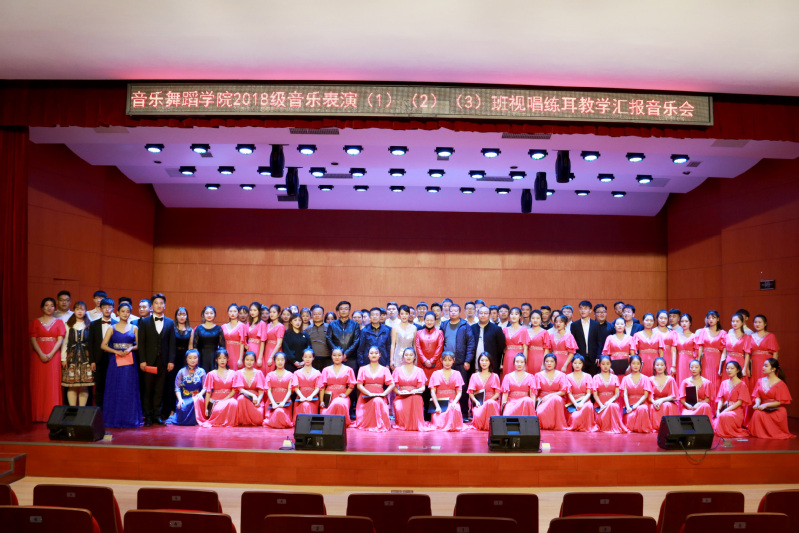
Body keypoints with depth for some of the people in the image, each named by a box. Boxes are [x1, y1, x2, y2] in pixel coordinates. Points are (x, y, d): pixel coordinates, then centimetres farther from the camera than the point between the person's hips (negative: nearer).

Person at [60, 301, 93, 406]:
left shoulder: (89, 325, 6)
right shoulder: (68, 325, 10)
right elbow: (64, 342, 9)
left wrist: (93, 361, -1)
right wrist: (63, 359, 2)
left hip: (85, 357, -1)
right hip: (71, 357, 1)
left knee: (84, 386, -2)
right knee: (71, 386, -2)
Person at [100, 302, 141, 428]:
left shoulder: (134, 328, 9)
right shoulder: (112, 328, 7)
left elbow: (139, 345, 9)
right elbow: (103, 345, 1)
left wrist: (131, 348, -10)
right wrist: (116, 351, -12)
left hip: (129, 362, 0)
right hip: (116, 361, 0)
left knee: (129, 390, 0)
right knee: (114, 390, 1)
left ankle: (130, 419, 7)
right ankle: (114, 419, 9)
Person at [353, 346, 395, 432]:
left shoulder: (384, 369, 13)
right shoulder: (363, 369, 14)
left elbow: (391, 385, 4)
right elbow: (359, 385, 3)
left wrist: (384, 393, -14)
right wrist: (369, 393, -12)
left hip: (379, 395, 0)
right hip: (366, 396, 0)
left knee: (378, 401, -34)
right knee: (376, 402, -31)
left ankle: (380, 425, -23)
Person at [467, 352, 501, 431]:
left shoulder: (494, 376, 14)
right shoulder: (474, 376, 17)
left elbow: (497, 394, 5)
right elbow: (470, 393, 9)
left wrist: (488, 401, -14)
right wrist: (476, 401, -12)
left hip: (492, 401, 0)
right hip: (478, 403, 0)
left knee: (490, 403, -41)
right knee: (478, 416, -36)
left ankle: (491, 425, -23)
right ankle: (481, 425, -3)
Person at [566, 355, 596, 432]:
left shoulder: (587, 376, 11)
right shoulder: (568, 377, 9)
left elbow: (589, 393, 1)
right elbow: (569, 394, -1)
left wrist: (581, 403, -18)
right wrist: (576, 404, -19)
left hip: (585, 401, 1)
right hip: (572, 403, -1)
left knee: (589, 406, -37)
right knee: (575, 417, -32)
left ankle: (587, 427, -16)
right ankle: (576, 427, 3)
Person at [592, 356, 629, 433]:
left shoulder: (614, 377, 15)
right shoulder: (596, 377, 12)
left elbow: (617, 394, 4)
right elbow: (595, 394, 1)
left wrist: (610, 401, -18)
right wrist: (601, 404, -17)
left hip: (612, 402, 1)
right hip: (600, 403, -1)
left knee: (613, 406, -37)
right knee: (602, 418, -34)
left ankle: (615, 427, -27)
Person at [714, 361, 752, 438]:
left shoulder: (742, 384, 1)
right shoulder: (724, 383, 16)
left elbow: (739, 402, -7)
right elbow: (720, 399, 12)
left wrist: (725, 411, -17)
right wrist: (718, 410, -8)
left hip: (736, 411, -3)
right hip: (724, 410, 3)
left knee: (724, 416, -36)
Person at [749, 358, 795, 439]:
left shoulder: (780, 384, -7)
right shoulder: (761, 381, 8)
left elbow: (781, 402, -10)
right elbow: (757, 396, 6)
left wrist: (766, 405, -21)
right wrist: (757, 404, -17)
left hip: (776, 411, -4)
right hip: (763, 408, 4)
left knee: (760, 414, -31)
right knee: (757, 413, -31)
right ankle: (760, 433, -10)